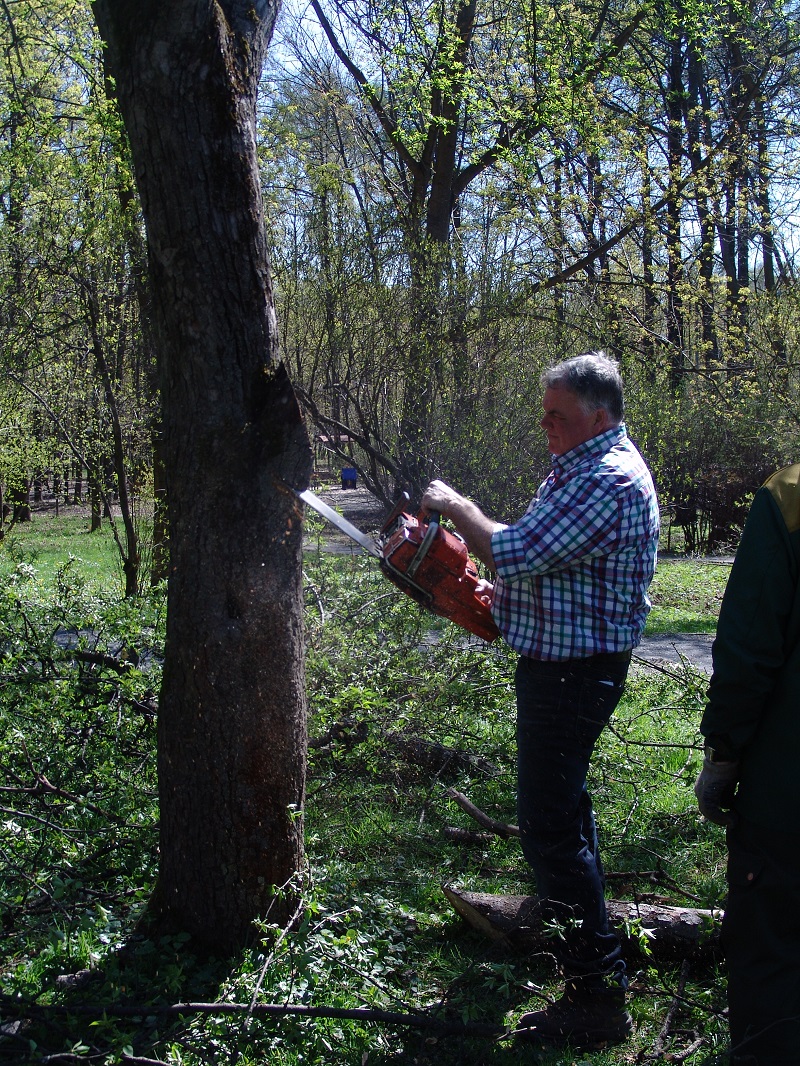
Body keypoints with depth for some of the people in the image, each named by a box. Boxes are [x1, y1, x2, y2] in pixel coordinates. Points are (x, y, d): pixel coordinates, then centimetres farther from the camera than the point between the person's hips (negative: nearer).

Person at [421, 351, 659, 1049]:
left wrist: (456, 507, -12)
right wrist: (497, 594, 8)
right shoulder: (581, 468, 12)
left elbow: (515, 553, -28)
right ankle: (573, 913, 48)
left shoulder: (609, 481, -23)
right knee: (561, 794, 27)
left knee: (550, 823, -9)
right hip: (561, 661, 11)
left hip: (574, 673, -11)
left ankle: (597, 995, -2)